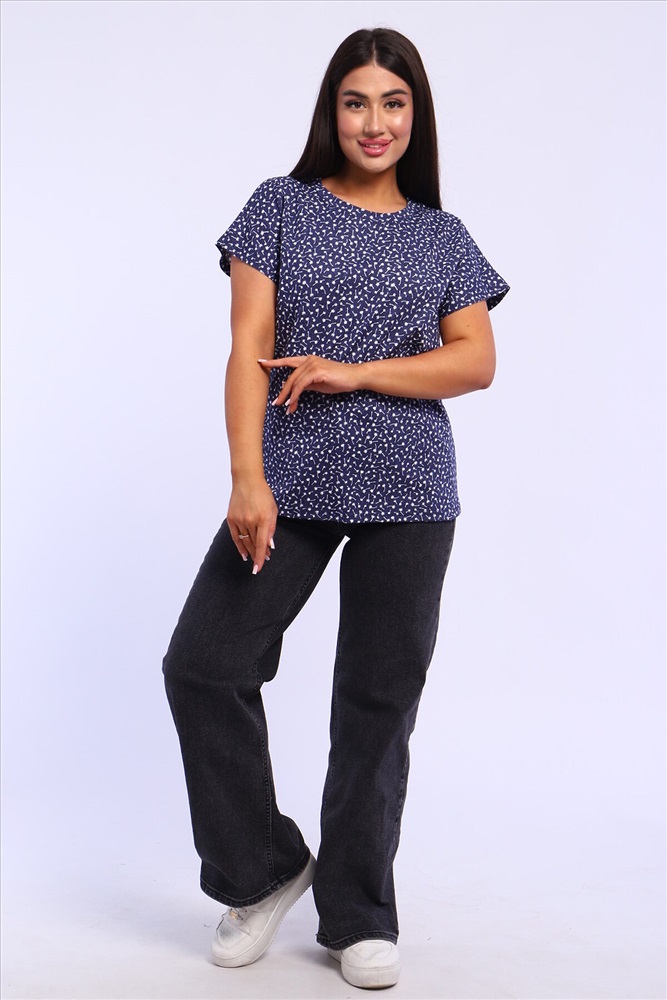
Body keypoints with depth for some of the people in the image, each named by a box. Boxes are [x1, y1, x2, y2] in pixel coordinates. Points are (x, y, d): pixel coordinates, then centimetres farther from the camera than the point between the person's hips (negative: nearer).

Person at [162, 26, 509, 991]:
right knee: (203, 664, -9)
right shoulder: (282, 206, 9)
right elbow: (249, 348, -1)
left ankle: (358, 914, 19)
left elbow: (477, 362, 1)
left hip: (409, 494, 1)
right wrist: (247, 475, -15)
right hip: (292, 483, 0)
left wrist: (353, 372, -12)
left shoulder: (444, 237, 13)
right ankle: (265, 870, 13)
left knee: (379, 698, 4)